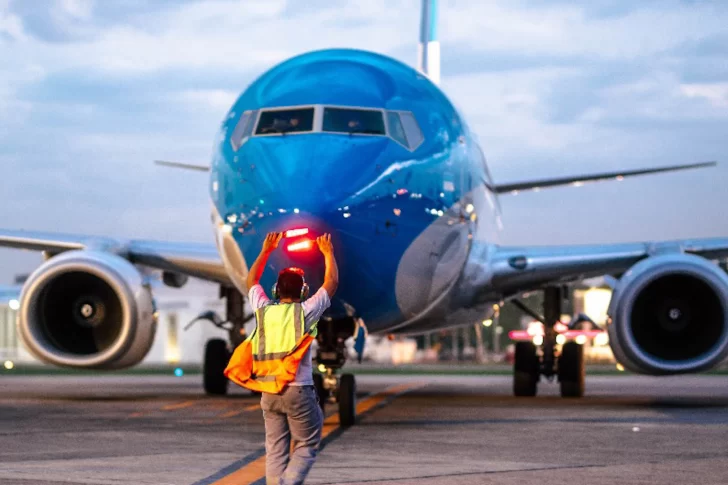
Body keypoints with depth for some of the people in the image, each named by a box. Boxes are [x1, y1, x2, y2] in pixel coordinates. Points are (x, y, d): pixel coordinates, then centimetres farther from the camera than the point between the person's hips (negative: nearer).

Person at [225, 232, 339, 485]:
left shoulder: (263, 310, 6)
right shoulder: (304, 311, -4)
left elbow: (251, 281, 25)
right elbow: (331, 283, 7)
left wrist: (266, 251, 31)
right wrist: (328, 253, 19)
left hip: (269, 393, 4)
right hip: (298, 390, -4)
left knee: (275, 450, 7)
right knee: (306, 447, 2)